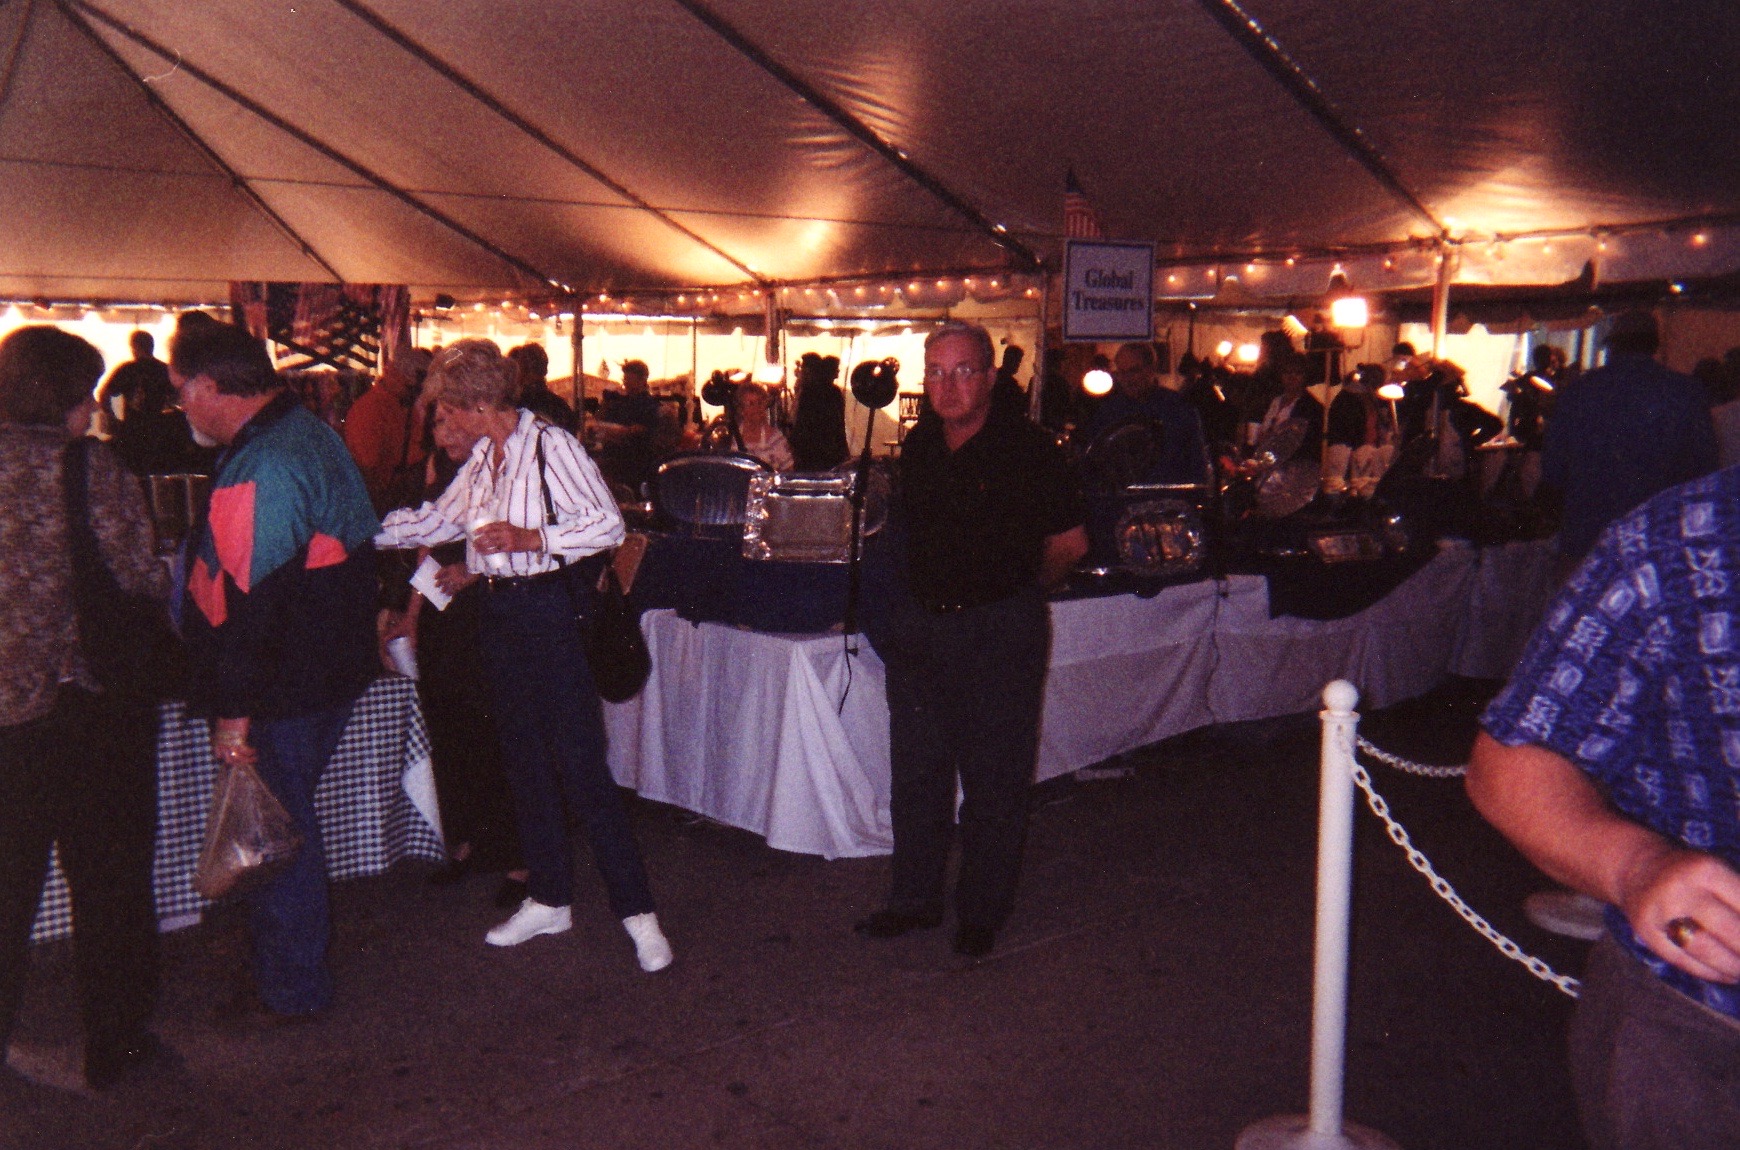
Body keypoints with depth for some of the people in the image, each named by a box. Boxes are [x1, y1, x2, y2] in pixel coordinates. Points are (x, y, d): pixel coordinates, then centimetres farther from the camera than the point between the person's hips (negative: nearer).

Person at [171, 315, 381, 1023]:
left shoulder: (262, 468, -23)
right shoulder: (310, 434, 9)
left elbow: (252, 600, -26)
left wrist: (234, 711, -21)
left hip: (284, 691, -10)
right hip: (330, 669, 10)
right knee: (284, 825, 22)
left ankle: (292, 990, 20)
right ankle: (289, 962, 37)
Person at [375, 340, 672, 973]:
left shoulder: (551, 446, -12)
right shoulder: (482, 458, 13)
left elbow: (609, 524, -16)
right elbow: (437, 520, 23)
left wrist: (532, 538, -21)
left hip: (548, 610, -8)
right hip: (499, 614, 8)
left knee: (581, 768, -8)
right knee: (523, 761, 14)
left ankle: (637, 910, 1)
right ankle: (549, 899, 26)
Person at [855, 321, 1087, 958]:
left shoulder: (1028, 447, -11)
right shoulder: (919, 445, 6)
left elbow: (1070, 543, -2)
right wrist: (931, 593, 13)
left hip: (1001, 629, -5)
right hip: (919, 623, 6)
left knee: (994, 776, 4)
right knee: (915, 769, 13)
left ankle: (982, 911, 20)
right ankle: (914, 898, 27)